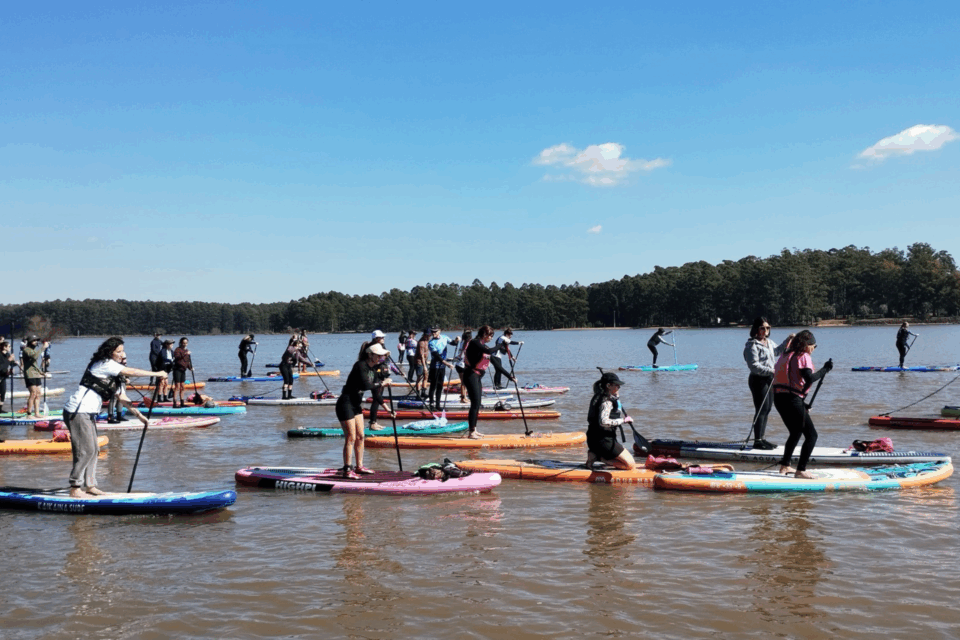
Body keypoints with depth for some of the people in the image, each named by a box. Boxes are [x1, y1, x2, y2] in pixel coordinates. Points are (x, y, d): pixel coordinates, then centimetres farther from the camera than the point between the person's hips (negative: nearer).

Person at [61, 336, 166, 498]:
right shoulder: (105, 364, -10)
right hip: (77, 411, -10)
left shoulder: (113, 374, 19)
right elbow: (130, 372, -15)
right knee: (86, 450, -9)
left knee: (93, 450, 13)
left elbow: (122, 397, 19)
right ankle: (75, 489, -5)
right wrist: (156, 374, -9)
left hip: (87, 413, 10)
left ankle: (89, 485, 21)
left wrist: (138, 414, 14)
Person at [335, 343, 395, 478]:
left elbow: (376, 393, 16)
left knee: (360, 436, 12)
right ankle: (347, 470, -3)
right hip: (345, 404, -9)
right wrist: (381, 383, -18)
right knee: (351, 438, -8)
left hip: (356, 405, 9)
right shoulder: (360, 366, -18)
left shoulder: (372, 369, 9)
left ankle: (359, 466, 23)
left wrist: (387, 408, 16)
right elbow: (365, 385, -31)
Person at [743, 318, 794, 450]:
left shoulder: (769, 342, 14)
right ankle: (757, 441, -5)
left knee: (767, 409, 11)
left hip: (770, 379, 9)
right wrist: (770, 371, -28)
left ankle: (761, 438, 19)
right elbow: (754, 365, -22)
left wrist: (788, 340, 24)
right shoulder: (752, 345, -15)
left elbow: (777, 351, 35)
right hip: (758, 380, -9)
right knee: (761, 410, -10)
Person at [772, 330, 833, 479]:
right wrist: (825, 369, -9)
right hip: (792, 399, -9)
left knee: (796, 433, 26)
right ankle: (800, 470, -7)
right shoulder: (803, 356, -6)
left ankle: (785, 466, 29)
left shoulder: (786, 354, 19)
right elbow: (809, 378, -21)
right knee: (811, 435, -3)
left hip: (778, 398, 9)